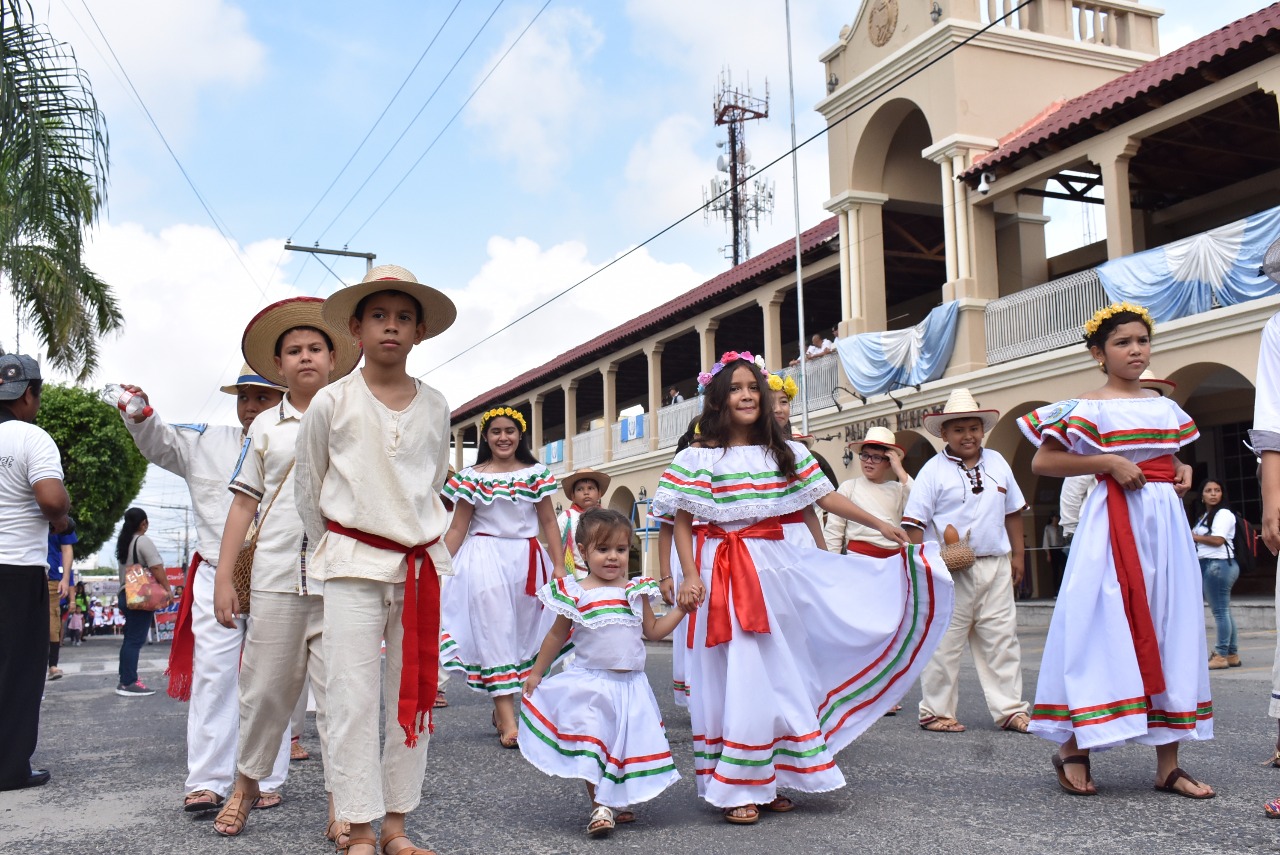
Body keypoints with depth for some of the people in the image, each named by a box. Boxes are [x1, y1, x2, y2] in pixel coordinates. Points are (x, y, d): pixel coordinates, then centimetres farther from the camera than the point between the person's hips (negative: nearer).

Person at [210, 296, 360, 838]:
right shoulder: (266, 425, 11)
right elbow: (244, 504, 11)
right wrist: (223, 577, 6)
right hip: (276, 577, 1)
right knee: (265, 687, 7)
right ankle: (246, 783, 28)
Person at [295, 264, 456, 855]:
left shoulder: (434, 406, 5)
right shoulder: (331, 402, -3)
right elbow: (307, 489, 7)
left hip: (420, 562, 3)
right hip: (354, 564, -3)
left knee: (414, 694, 6)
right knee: (354, 697, -3)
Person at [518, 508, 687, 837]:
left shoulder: (636, 591, 4)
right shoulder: (577, 594, -4)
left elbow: (653, 631, 11)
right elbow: (557, 635, 6)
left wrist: (682, 607, 2)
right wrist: (537, 672, 10)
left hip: (630, 685, 3)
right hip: (590, 683, -3)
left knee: (628, 746, 8)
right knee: (591, 749, -4)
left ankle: (617, 802, 23)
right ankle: (599, 807, 7)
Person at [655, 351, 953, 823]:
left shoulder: (786, 452, 10)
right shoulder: (696, 459, -2)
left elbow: (827, 497, 10)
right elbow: (682, 522, -4)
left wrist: (881, 524, 6)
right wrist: (690, 575, -14)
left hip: (784, 568, 4)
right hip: (729, 575, -4)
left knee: (786, 674, 7)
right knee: (741, 677, -4)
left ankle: (771, 779, 18)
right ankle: (737, 788, 5)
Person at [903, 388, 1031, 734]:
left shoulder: (997, 463, 12)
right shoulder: (933, 470, -4)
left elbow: (1012, 511, 19)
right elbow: (914, 521, -6)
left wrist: (1017, 556, 17)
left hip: (995, 566, 5)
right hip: (950, 570, -4)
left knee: (1001, 637, 7)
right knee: (945, 641, 1)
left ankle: (1009, 709, 16)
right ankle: (936, 711, 11)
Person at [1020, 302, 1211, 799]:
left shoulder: (1165, 407, 16)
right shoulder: (1090, 408, -3)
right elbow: (1042, 462, -9)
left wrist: (1183, 472, 6)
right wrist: (1108, 463, -15)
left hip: (1168, 521, 6)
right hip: (1116, 521, -6)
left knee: (1171, 631, 4)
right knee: (1104, 631, -7)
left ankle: (1168, 764, 9)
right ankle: (1072, 750, 5)